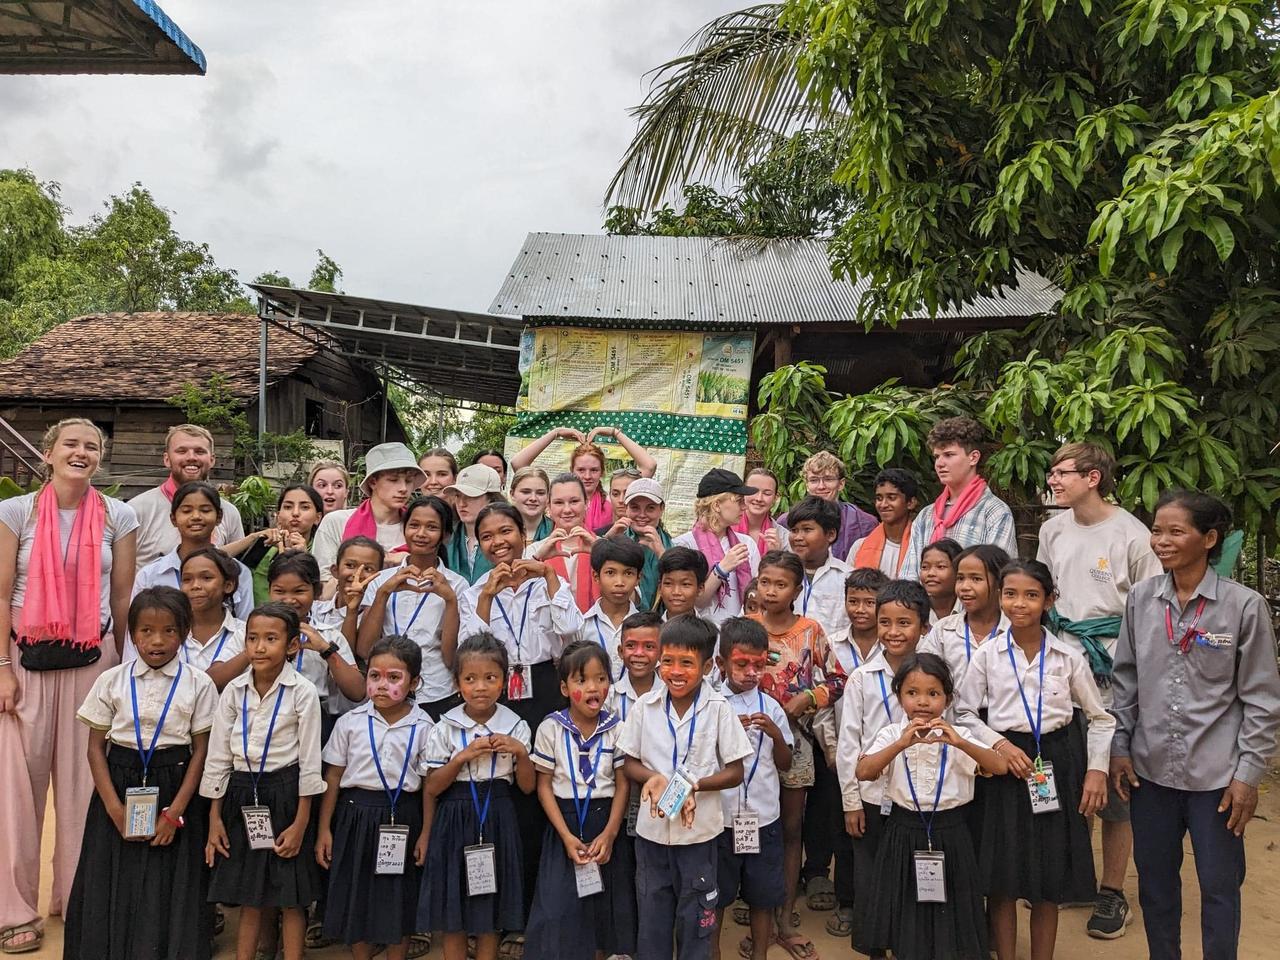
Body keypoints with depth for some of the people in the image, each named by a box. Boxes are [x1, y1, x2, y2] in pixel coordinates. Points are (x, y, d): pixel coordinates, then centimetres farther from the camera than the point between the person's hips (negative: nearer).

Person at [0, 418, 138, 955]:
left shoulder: (118, 517, 2)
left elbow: (121, 598, 5)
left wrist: (124, 665, 5)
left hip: (93, 658, 1)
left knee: (85, 779, 4)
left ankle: (77, 897, 18)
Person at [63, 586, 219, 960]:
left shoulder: (198, 684, -4)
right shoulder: (111, 681, 0)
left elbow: (201, 750, -3)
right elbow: (95, 748, 2)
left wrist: (176, 811, -10)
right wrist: (114, 806, -8)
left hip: (175, 786, -2)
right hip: (119, 786, 2)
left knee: (170, 887, 1)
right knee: (114, 885, 4)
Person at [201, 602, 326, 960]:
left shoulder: (302, 693, -11)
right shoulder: (234, 691, 0)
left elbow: (309, 761, -8)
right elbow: (218, 756, 5)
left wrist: (300, 823, -9)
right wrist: (214, 818, 4)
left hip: (285, 795, -3)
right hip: (242, 795, 3)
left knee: (291, 897, 6)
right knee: (248, 896, 14)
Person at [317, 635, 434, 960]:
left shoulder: (422, 727, -6)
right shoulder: (350, 722, -3)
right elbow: (333, 777, 2)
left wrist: (425, 834, -3)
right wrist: (324, 829, 2)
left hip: (402, 818, -1)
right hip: (357, 814, 1)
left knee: (399, 899, 10)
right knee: (356, 896, 10)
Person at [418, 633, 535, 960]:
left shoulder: (515, 727, -2)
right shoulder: (446, 727, -5)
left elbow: (527, 786, 1)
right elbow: (432, 788, -5)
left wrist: (520, 752, -16)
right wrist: (463, 757, -18)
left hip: (497, 819, 1)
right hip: (455, 819, 0)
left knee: (490, 912, 11)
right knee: (452, 912, 8)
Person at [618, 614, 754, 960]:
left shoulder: (718, 709, -10)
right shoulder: (645, 706, -5)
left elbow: (735, 772, -5)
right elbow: (630, 763, 4)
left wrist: (694, 785, -21)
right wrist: (652, 777, -18)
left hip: (699, 829, -2)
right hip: (652, 827, 2)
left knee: (695, 916, 12)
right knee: (651, 912, 15)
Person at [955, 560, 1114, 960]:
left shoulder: (1068, 656, -1)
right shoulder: (987, 655, -2)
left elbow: (1100, 717, 7)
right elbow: (964, 713, 2)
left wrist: (1096, 769, -2)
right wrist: (999, 744, -12)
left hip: (1057, 763, 1)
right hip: (1006, 762, 0)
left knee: (1049, 883, 9)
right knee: (1001, 880, 5)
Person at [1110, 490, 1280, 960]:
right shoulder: (1140, 599, -1)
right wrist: (1120, 748, 5)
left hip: (1216, 774, -3)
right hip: (1150, 767, 3)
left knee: (1219, 885, 9)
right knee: (1154, 878, 16)